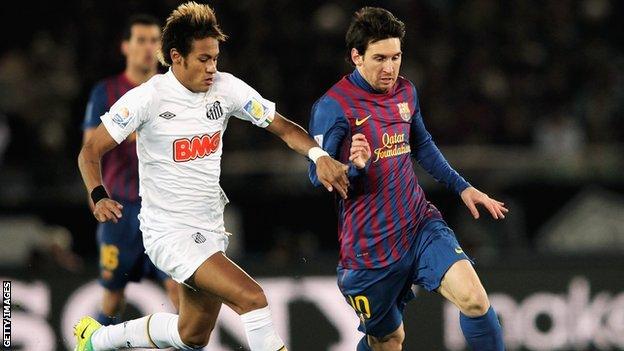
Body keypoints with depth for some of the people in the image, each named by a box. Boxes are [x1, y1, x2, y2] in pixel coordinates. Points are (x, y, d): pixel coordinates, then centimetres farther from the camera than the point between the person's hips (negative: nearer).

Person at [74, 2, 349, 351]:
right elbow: (91, 151, -8)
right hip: (170, 233, -7)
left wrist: (318, 154, -18)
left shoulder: (226, 88, -2)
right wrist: (99, 197, -26)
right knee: (252, 297, -24)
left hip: (210, 229, 7)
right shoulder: (148, 98, -14)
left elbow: (283, 127, 1)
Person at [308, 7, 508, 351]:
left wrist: (461, 186, 22)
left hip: (420, 224, 4)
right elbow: (318, 177, -13)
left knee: (474, 299, -19)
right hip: (369, 249, -4)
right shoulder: (332, 106, -14)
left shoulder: (406, 92, 7)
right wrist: (355, 167, -32)